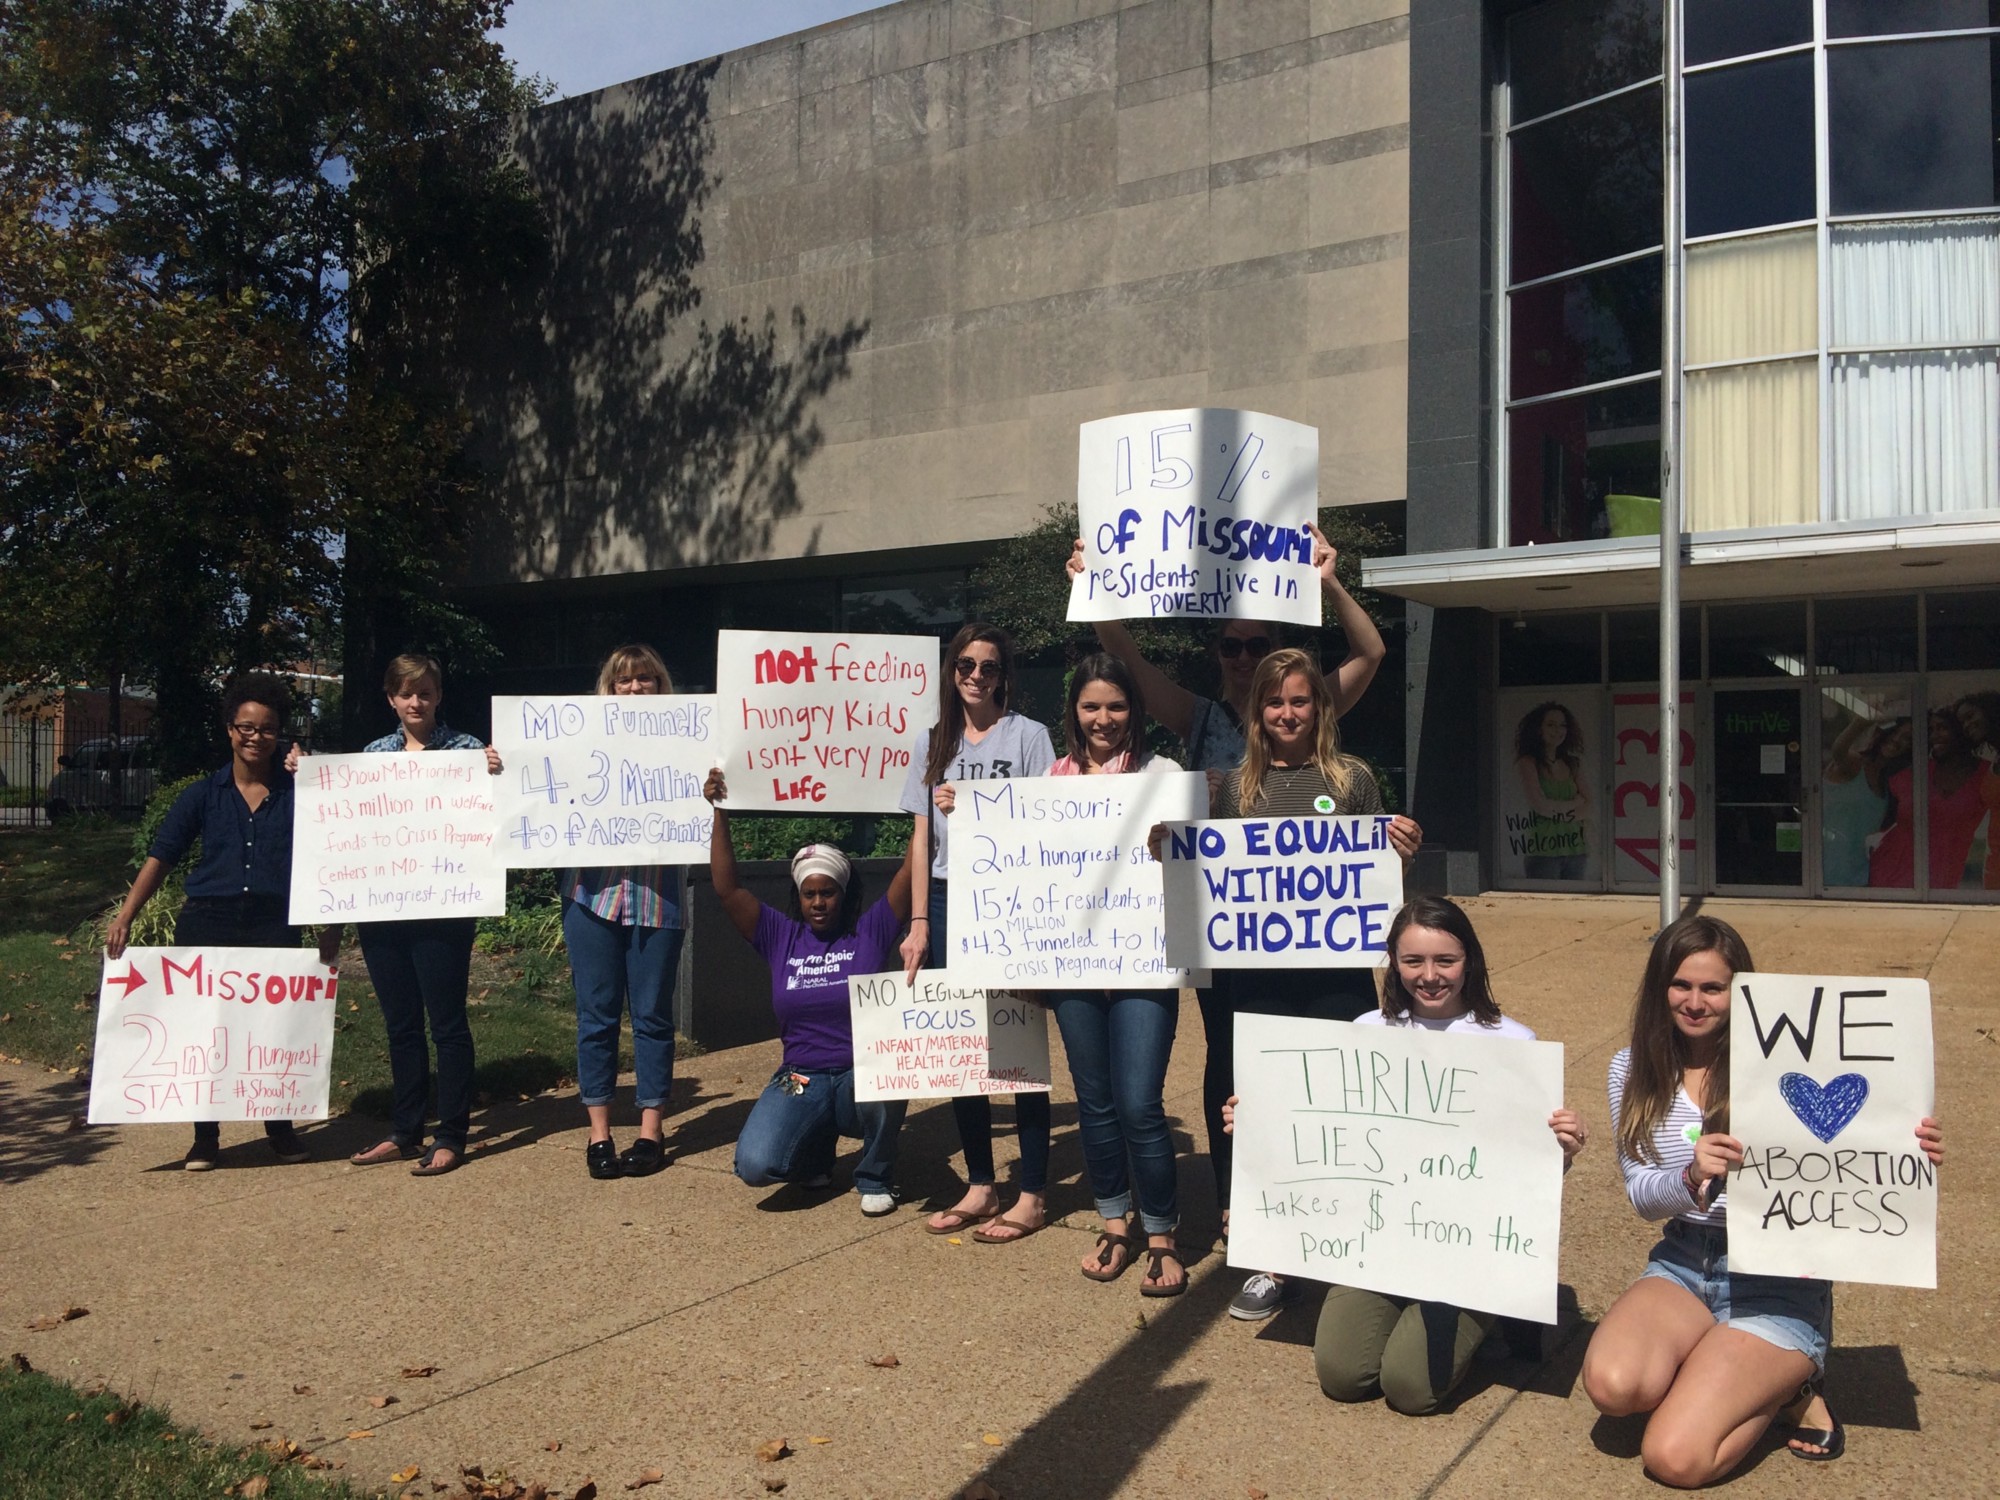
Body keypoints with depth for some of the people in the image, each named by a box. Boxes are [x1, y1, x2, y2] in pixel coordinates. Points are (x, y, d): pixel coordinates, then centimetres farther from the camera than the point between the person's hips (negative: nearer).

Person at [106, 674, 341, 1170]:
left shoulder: (300, 794, 3)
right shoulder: (204, 795, 5)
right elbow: (160, 856, 1)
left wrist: (330, 928, -5)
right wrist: (125, 916, -10)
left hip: (275, 924, -1)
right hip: (208, 923, 1)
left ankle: (281, 1128, 21)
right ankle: (205, 1137, 17)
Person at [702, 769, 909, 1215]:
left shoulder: (871, 932, 1)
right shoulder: (781, 937, 7)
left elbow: (910, 872, -7)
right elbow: (726, 888, -1)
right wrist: (720, 813, -7)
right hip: (802, 1081, 2)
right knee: (755, 1166, -24)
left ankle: (875, 1178, -6)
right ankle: (816, 1147, 16)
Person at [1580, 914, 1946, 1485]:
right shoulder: (1633, 1069, 2)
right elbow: (1641, 1193, -2)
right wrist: (1692, 1177, -25)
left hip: (1777, 1275, -4)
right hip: (1682, 1261, 4)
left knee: (1675, 1458, -20)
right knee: (1613, 1385, -27)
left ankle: (1785, 1385, 9)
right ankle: (1722, 1371, 5)